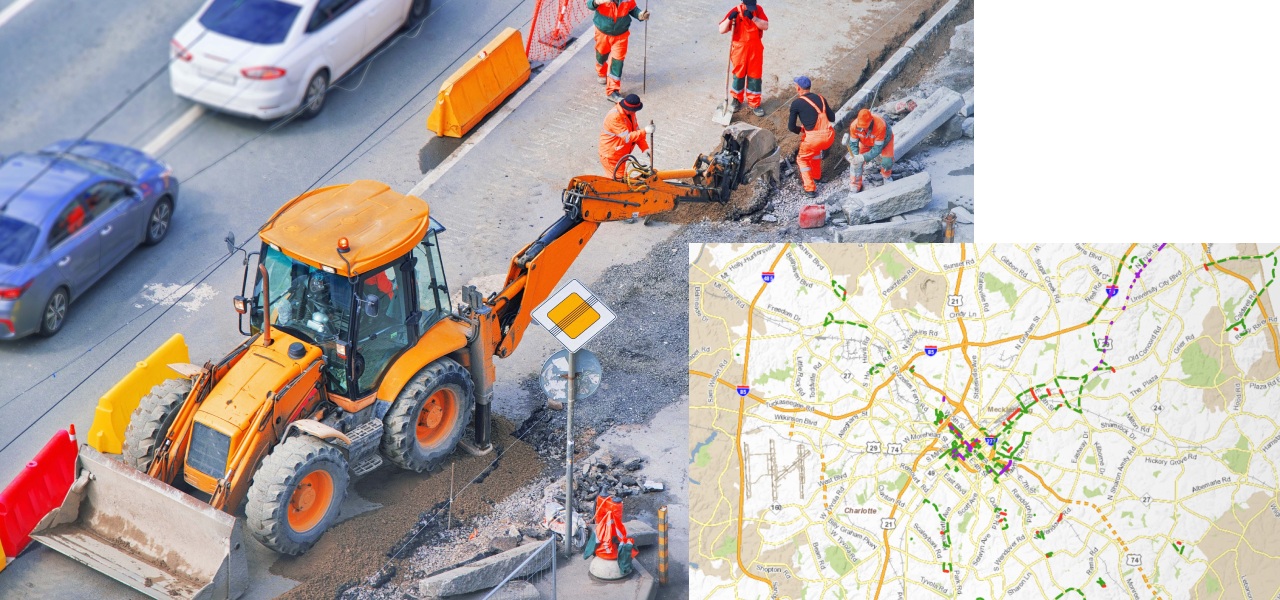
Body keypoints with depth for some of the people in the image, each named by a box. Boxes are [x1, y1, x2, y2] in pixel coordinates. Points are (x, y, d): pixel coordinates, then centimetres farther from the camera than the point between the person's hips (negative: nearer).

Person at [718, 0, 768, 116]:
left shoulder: (758, 10, -6)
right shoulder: (736, 12, -13)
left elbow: (765, 26, -17)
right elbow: (722, 30, -14)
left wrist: (752, 17, -28)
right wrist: (729, 18, -30)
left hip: (755, 49, 1)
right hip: (739, 49, -1)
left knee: (755, 76, 6)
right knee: (738, 75, 11)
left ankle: (754, 104, 19)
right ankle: (737, 100, 32)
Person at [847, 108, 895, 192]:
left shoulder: (880, 126, -45)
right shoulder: (854, 126, -36)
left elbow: (877, 149, -41)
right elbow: (853, 144, -21)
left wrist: (863, 158, -53)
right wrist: (855, 156, -42)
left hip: (884, 140, -2)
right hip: (866, 142, 2)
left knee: (887, 162, -17)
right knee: (856, 161, -13)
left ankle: (886, 176, 21)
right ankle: (855, 185, 9)